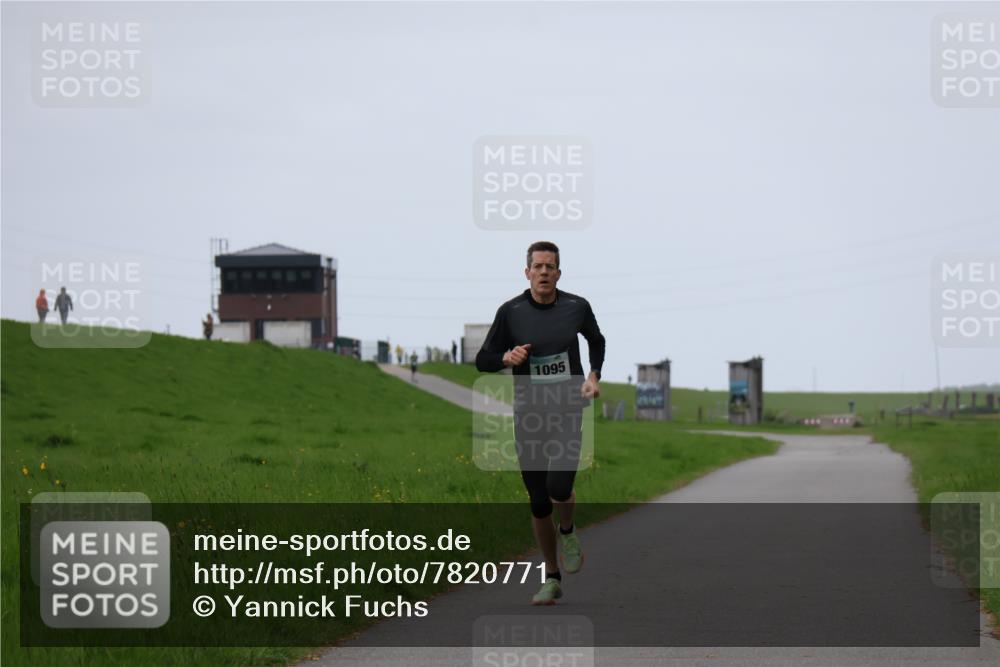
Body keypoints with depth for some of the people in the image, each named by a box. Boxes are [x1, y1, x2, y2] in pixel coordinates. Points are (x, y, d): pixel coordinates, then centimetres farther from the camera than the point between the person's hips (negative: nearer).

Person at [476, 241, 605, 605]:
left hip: (568, 413, -1)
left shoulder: (576, 307, 0)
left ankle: (568, 531, 15)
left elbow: (596, 340, 22)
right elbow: (482, 361, 3)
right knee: (538, 503, 3)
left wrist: (594, 376, 7)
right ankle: (552, 579, 19)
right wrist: (507, 357, -17)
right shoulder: (511, 312, -3)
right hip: (528, 415, 1)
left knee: (558, 489, -20)